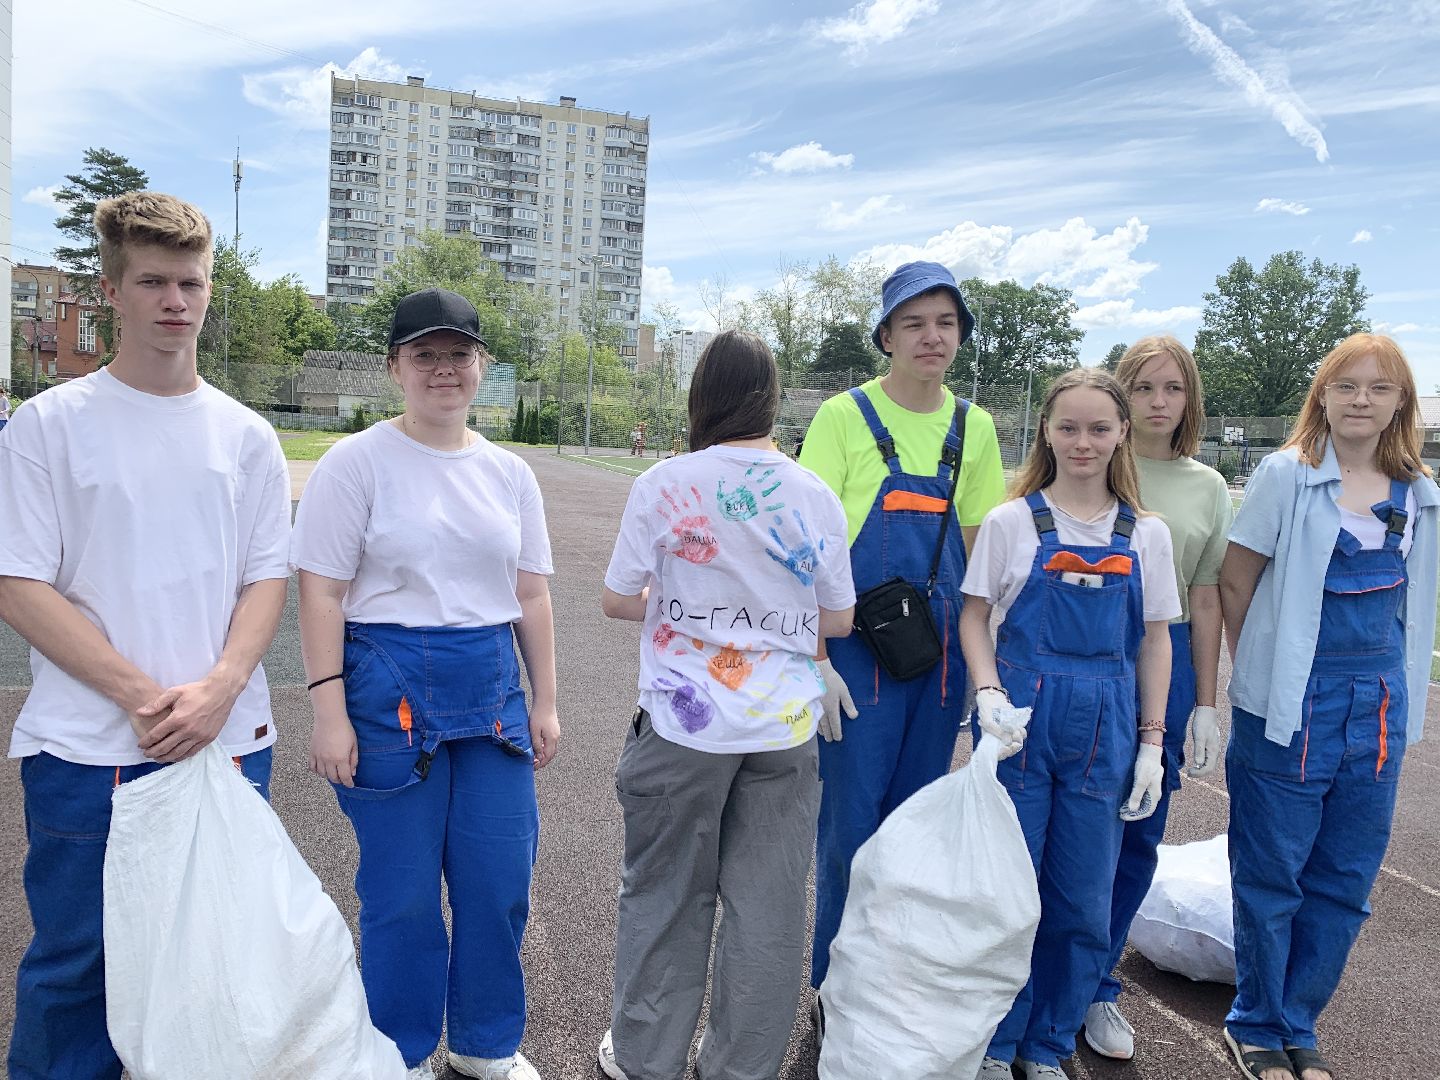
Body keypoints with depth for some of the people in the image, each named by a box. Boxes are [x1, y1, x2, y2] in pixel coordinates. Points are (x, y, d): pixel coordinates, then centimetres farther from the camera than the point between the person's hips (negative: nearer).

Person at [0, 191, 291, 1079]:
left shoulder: (247, 435, 6)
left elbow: (268, 577, 5)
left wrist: (218, 688, -12)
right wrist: (140, 695, -15)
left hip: (228, 740, 3)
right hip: (87, 747, -2)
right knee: (72, 965, 9)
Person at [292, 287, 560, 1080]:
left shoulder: (509, 473, 9)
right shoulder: (357, 462, -5)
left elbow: (531, 596, 11)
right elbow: (321, 594, -8)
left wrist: (543, 702, 10)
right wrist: (329, 712, -13)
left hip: (492, 691, 4)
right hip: (390, 687, -4)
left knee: (500, 878, 10)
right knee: (402, 890, 7)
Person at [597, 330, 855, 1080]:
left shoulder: (664, 485, -8)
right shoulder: (815, 495, -2)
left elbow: (617, 600, -2)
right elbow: (839, 620, 3)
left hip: (686, 723, -1)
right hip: (785, 726, 2)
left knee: (666, 896, 14)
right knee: (766, 904, 13)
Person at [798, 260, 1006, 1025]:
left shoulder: (973, 427, 7)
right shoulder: (845, 416, -6)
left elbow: (974, 547, 12)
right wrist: (816, 660, -14)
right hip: (859, 648, -4)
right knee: (852, 824, 2)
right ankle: (836, 987, 22)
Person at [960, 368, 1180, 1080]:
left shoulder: (1147, 534, 5)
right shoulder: (1011, 522, -1)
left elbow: (1154, 640, 9)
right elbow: (974, 615, 2)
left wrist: (1151, 740, 5)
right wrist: (989, 694, -13)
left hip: (1105, 726, 2)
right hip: (1021, 717, -2)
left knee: (1082, 902, 9)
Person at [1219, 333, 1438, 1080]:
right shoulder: (1286, 474, -6)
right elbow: (1235, 583, -4)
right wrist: (1264, 667, 0)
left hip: (1379, 709, 5)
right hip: (1289, 707, -4)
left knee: (1345, 882, 12)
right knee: (1271, 875, 6)